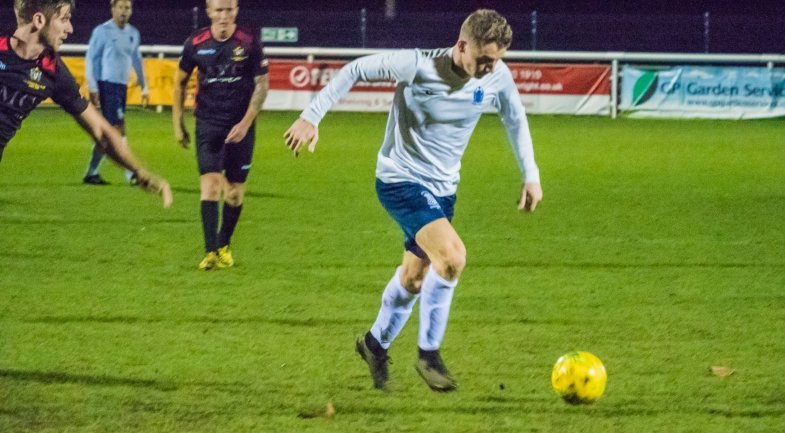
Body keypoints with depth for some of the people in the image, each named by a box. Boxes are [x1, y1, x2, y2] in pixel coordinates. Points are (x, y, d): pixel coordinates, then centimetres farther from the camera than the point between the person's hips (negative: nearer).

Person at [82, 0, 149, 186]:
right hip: (107, 85, -7)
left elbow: (136, 60, 23)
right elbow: (90, 59, -4)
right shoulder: (102, 31, -5)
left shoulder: (133, 33, 13)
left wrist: (143, 86, 20)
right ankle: (131, 174, -11)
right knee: (118, 129, -10)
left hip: (122, 86, 7)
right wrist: (93, 88, -9)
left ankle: (92, 173, 13)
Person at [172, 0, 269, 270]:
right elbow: (180, 82, 11)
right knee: (210, 184, -14)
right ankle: (210, 251, -16)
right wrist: (178, 124, 10)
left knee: (235, 192, 5)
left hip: (240, 126, 0)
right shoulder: (196, 44, -3)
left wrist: (246, 123, -11)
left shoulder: (250, 43, -7)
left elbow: (262, 85, -2)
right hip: (208, 124, 0)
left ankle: (224, 246, 25)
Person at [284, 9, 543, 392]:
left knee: (414, 277, 16)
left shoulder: (497, 77, -11)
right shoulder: (417, 67, -25)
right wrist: (311, 117, -14)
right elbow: (354, 70, -13)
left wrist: (530, 175, 7)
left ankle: (376, 344, 42)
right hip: (400, 182, -6)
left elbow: (515, 120, 10)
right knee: (452, 256, -24)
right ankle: (429, 354, -9)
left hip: (443, 187, 6)